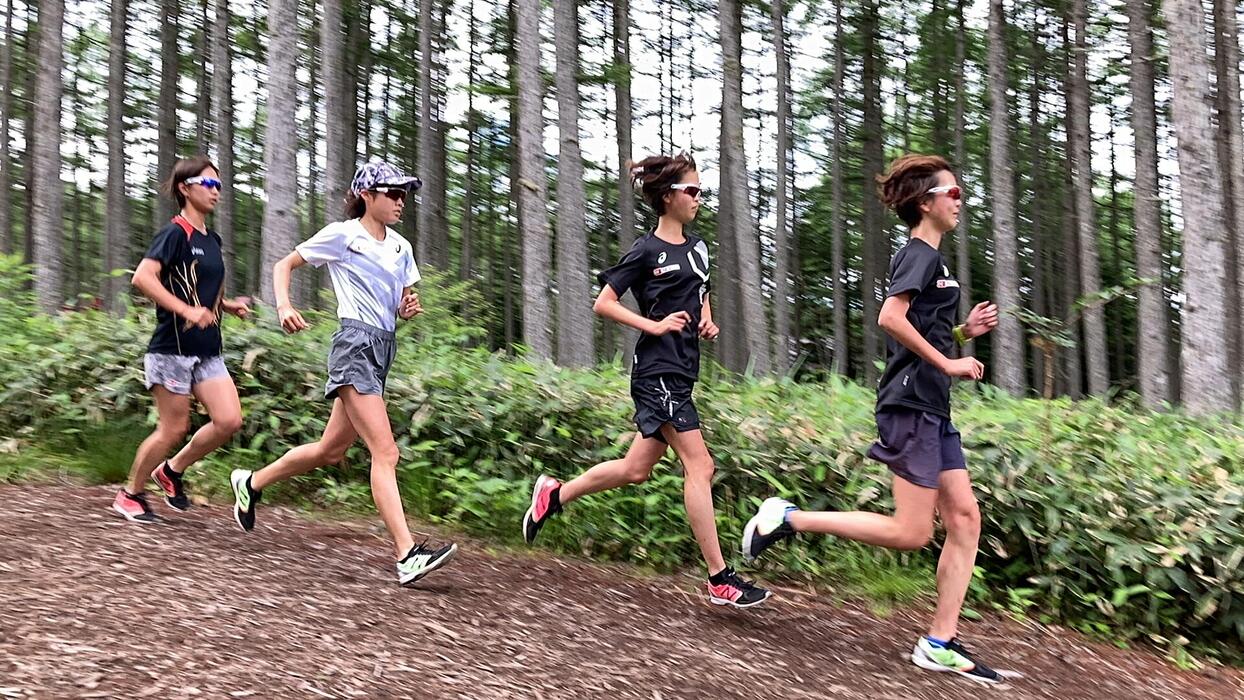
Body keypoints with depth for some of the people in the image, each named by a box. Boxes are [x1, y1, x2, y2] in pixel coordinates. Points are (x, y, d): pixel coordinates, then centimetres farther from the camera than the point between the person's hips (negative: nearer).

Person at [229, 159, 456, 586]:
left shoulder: (401, 248, 16)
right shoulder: (341, 235, -2)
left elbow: (404, 304, 23)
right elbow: (284, 265, 6)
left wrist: (411, 308, -1)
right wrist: (284, 306, -12)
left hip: (384, 349, 8)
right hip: (356, 345, -8)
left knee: (331, 450, 16)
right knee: (385, 453, -16)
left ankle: (251, 483, 38)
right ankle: (408, 556, -19)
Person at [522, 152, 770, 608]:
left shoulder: (697, 248, 15)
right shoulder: (648, 251, -7)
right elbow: (603, 303, -7)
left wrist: (708, 322, 10)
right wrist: (656, 325, -14)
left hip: (681, 372, 8)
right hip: (658, 371, -8)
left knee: (636, 469, 13)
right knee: (699, 465, -10)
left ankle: (554, 494, 31)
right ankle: (720, 580, -4)